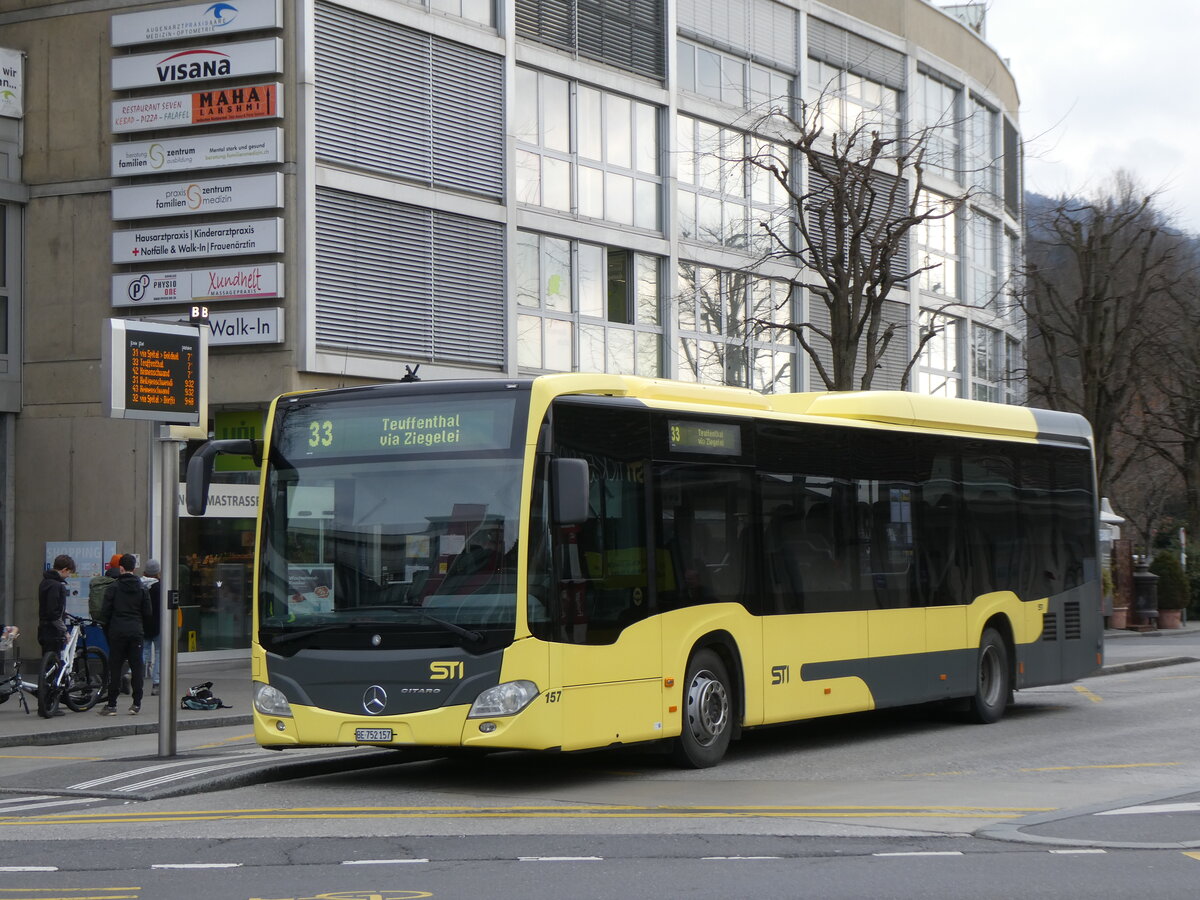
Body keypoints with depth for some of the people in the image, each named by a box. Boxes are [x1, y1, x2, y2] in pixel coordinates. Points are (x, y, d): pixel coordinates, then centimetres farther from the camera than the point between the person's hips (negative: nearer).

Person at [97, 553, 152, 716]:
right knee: (136, 667, 5)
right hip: (136, 632, 2)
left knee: (114, 668, 2)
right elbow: (147, 613, 7)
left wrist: (106, 631, 8)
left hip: (117, 631, -2)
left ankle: (111, 704, 1)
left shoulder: (113, 587, -3)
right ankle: (136, 704, 3)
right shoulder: (142, 588, 5)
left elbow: (106, 611, -3)